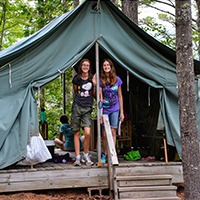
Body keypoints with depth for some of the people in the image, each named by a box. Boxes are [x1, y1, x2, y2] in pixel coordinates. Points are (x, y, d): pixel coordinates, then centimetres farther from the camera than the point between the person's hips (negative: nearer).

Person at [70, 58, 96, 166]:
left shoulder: (92, 78, 5)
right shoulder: (76, 78, 5)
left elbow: (94, 95, 8)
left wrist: (94, 84, -5)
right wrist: (79, 98, 5)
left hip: (87, 108, 0)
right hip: (77, 107, 0)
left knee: (87, 133, -12)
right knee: (76, 133, 2)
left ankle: (85, 156, 6)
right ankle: (78, 157, 9)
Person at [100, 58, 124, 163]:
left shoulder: (117, 79, 1)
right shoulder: (100, 80, -5)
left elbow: (120, 96, 7)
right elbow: (100, 98, -7)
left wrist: (121, 112, 5)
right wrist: (100, 114, -14)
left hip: (115, 110, 1)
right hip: (104, 110, -1)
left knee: (113, 132, -4)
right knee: (104, 134, 2)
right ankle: (105, 154, 16)